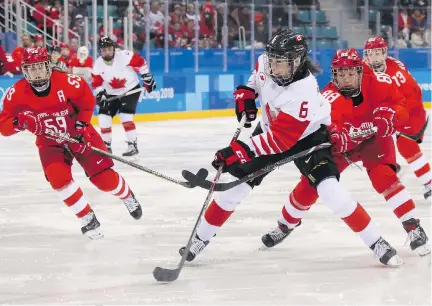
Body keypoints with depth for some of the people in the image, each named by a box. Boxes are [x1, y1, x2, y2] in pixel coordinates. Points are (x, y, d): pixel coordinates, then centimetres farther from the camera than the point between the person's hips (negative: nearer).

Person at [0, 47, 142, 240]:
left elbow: (87, 100, -5)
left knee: (104, 178, -5)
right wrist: (20, 122, -37)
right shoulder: (17, 93, -20)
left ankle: (128, 197, 31)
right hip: (49, 142, 1)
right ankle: (88, 219, -7)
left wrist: (81, 127, -11)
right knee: (58, 177, -25)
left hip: (78, 135, -1)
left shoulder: (66, 82, -25)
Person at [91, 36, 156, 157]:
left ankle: (132, 145, -12)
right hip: (111, 94, 5)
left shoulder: (124, 56, -23)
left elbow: (140, 62, -12)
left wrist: (147, 77, -10)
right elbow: (97, 82, 0)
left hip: (131, 89, -5)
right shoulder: (98, 64, -10)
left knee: (125, 116, -20)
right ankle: (106, 146, 13)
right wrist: (100, 93, -16)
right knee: (103, 117, -3)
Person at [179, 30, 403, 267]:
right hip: (270, 128, 6)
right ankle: (201, 237, 17)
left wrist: (241, 150, -43)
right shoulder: (267, 63, -19)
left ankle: (376, 243, -11)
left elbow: (280, 140, -38)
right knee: (236, 183, 0)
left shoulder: (302, 92, -38)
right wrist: (246, 92, -6)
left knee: (329, 189, -23)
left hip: (307, 135, -6)